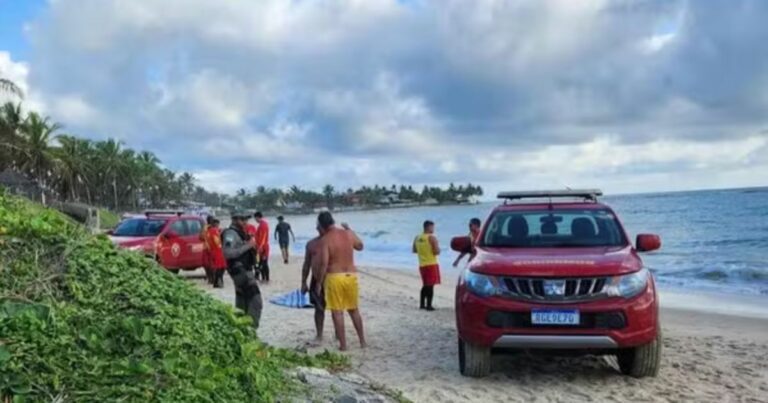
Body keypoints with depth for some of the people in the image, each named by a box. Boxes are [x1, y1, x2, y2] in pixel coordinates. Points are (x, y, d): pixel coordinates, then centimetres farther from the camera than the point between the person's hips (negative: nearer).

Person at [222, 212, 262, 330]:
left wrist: (252, 246, 6)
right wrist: (247, 246, -24)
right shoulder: (231, 234, -15)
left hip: (244, 270, 11)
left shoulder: (240, 233, 16)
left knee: (242, 300, 18)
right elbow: (228, 253, -27)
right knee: (255, 300, -15)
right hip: (240, 270, -11)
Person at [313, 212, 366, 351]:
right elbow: (360, 246, 23)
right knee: (354, 310, 18)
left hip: (334, 277, -5)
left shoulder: (325, 240, -12)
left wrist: (319, 283, -8)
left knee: (337, 312, 3)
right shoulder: (348, 234, 3)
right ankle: (362, 341, 23)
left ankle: (343, 344, 6)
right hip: (351, 276, 5)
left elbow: (323, 263, -17)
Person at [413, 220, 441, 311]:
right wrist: (438, 249, 3)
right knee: (430, 285, -2)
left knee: (425, 285, 18)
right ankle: (429, 305, -4)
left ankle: (422, 304, 20)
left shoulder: (417, 238, 7)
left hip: (422, 265, 7)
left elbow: (414, 250, 14)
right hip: (431, 264, -7)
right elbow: (437, 252, -18)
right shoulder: (432, 238, -13)